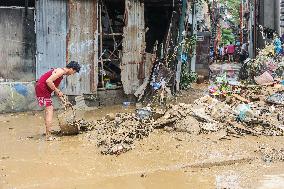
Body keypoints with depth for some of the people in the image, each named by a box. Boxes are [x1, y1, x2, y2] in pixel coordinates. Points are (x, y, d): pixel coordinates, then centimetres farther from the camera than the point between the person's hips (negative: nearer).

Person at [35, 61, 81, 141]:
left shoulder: (61, 74, 18)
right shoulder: (61, 71, -14)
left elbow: (56, 87, 24)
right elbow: (48, 81, -25)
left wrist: (63, 100, 24)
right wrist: (57, 91, -17)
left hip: (43, 89, 11)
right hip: (42, 87, -11)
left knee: (49, 109, 17)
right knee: (49, 110, -10)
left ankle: (47, 133, 22)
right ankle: (48, 136, -11)